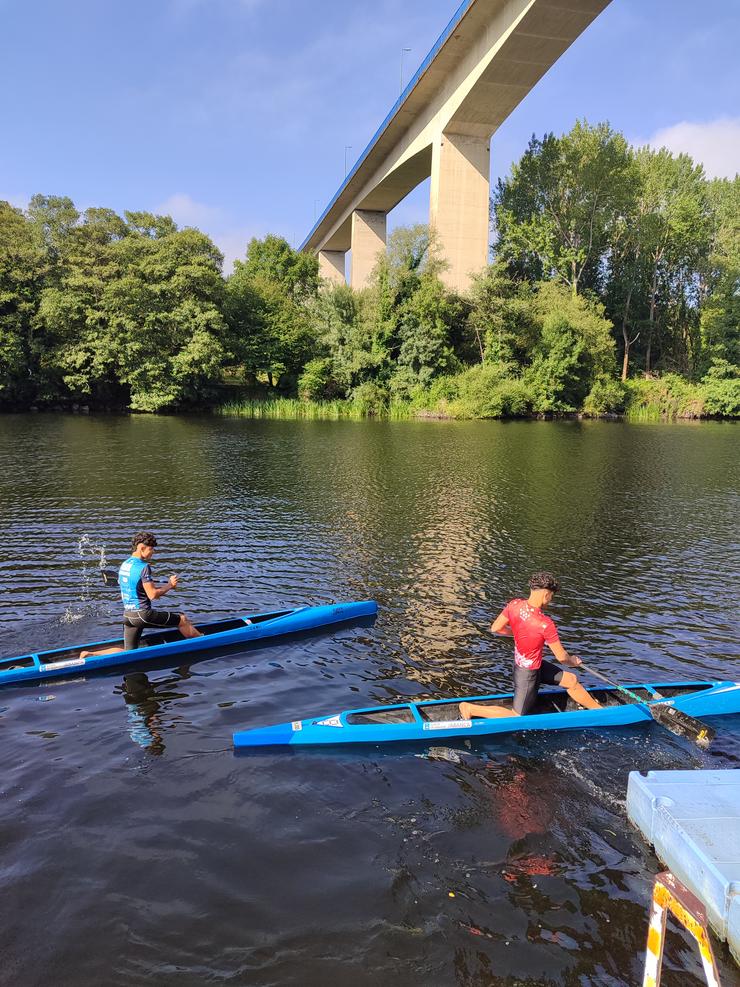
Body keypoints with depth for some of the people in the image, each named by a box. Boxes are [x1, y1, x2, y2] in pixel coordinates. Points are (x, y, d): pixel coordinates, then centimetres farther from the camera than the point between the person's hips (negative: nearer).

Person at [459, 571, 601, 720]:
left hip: (520, 663, 8)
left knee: (572, 680, 18)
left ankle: (598, 709, 37)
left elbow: (495, 628, -1)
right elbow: (562, 657, -18)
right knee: (516, 716, 10)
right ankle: (470, 708, 12)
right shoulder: (545, 625, -32)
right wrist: (573, 662, 5)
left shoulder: (514, 605, -15)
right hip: (529, 673, -8)